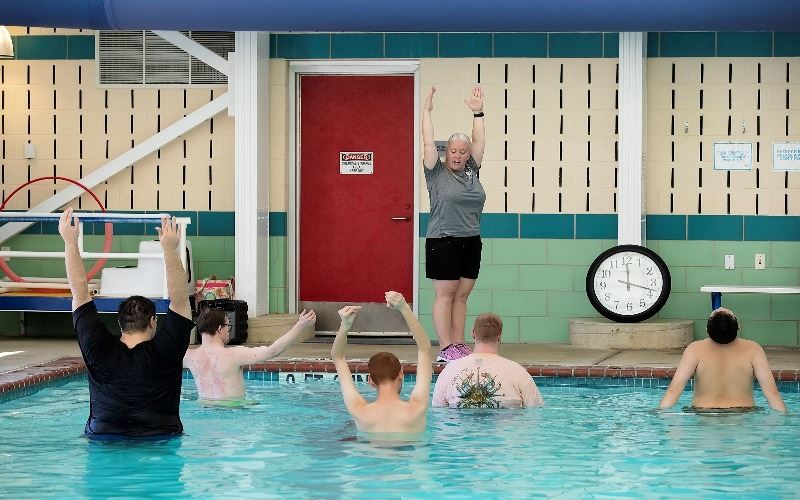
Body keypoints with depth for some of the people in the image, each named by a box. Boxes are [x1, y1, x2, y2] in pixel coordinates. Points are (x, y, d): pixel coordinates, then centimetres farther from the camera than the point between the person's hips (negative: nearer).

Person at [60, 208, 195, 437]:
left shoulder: (99, 351, -7)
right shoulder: (164, 353, -11)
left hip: (104, 437, 2)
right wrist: (170, 249, -11)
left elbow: (80, 292, -2)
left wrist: (70, 242, 2)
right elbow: (180, 299, -9)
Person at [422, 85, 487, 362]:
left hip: (470, 242, 5)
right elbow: (429, 143, -6)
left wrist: (477, 112, 10)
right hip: (443, 242, -5)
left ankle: (459, 344, 9)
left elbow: (479, 141, 13)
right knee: (445, 294, -4)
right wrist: (426, 112, -7)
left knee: (462, 295, 7)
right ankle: (445, 348, -4)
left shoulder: (471, 171, 12)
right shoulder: (437, 173, -1)